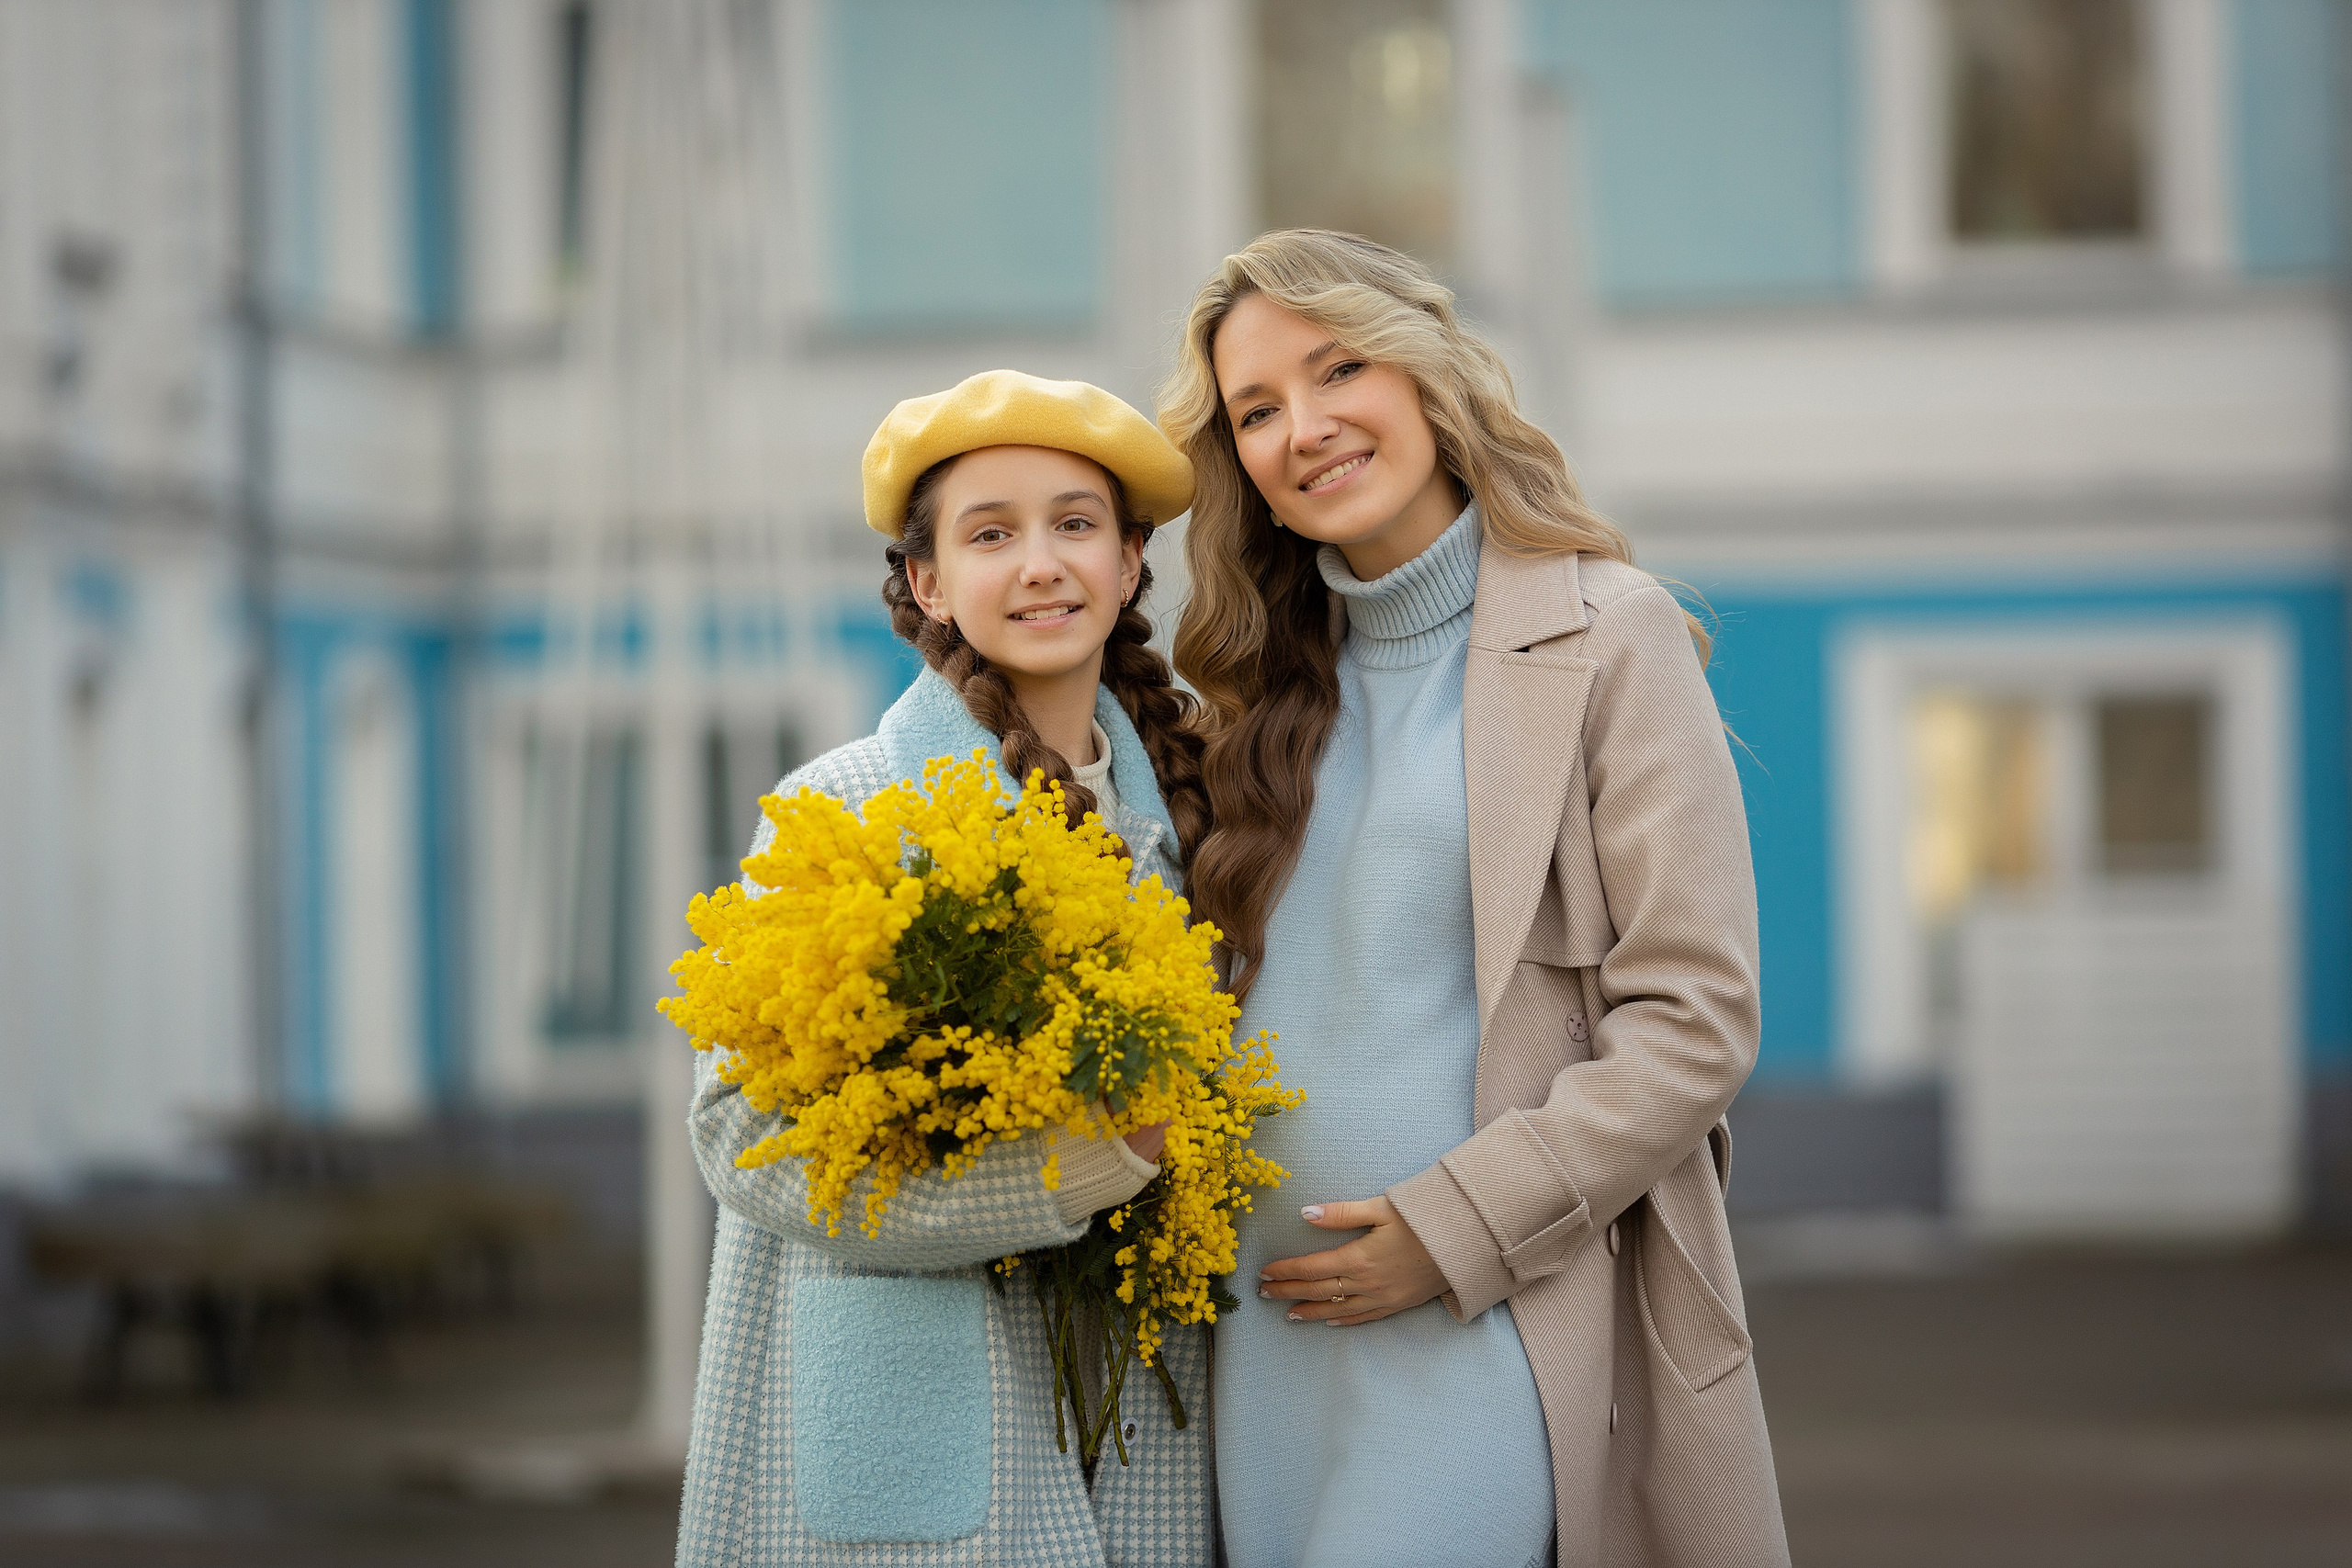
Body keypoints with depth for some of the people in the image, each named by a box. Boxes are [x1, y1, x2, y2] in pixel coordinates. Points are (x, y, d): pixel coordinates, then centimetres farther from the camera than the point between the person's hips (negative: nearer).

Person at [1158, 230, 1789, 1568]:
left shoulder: (1606, 637, -3)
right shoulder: (1272, 682, 14)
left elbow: (1695, 1020, -8)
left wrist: (1453, 1232, -13)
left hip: (1497, 1333, -6)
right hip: (1278, 1326, 6)